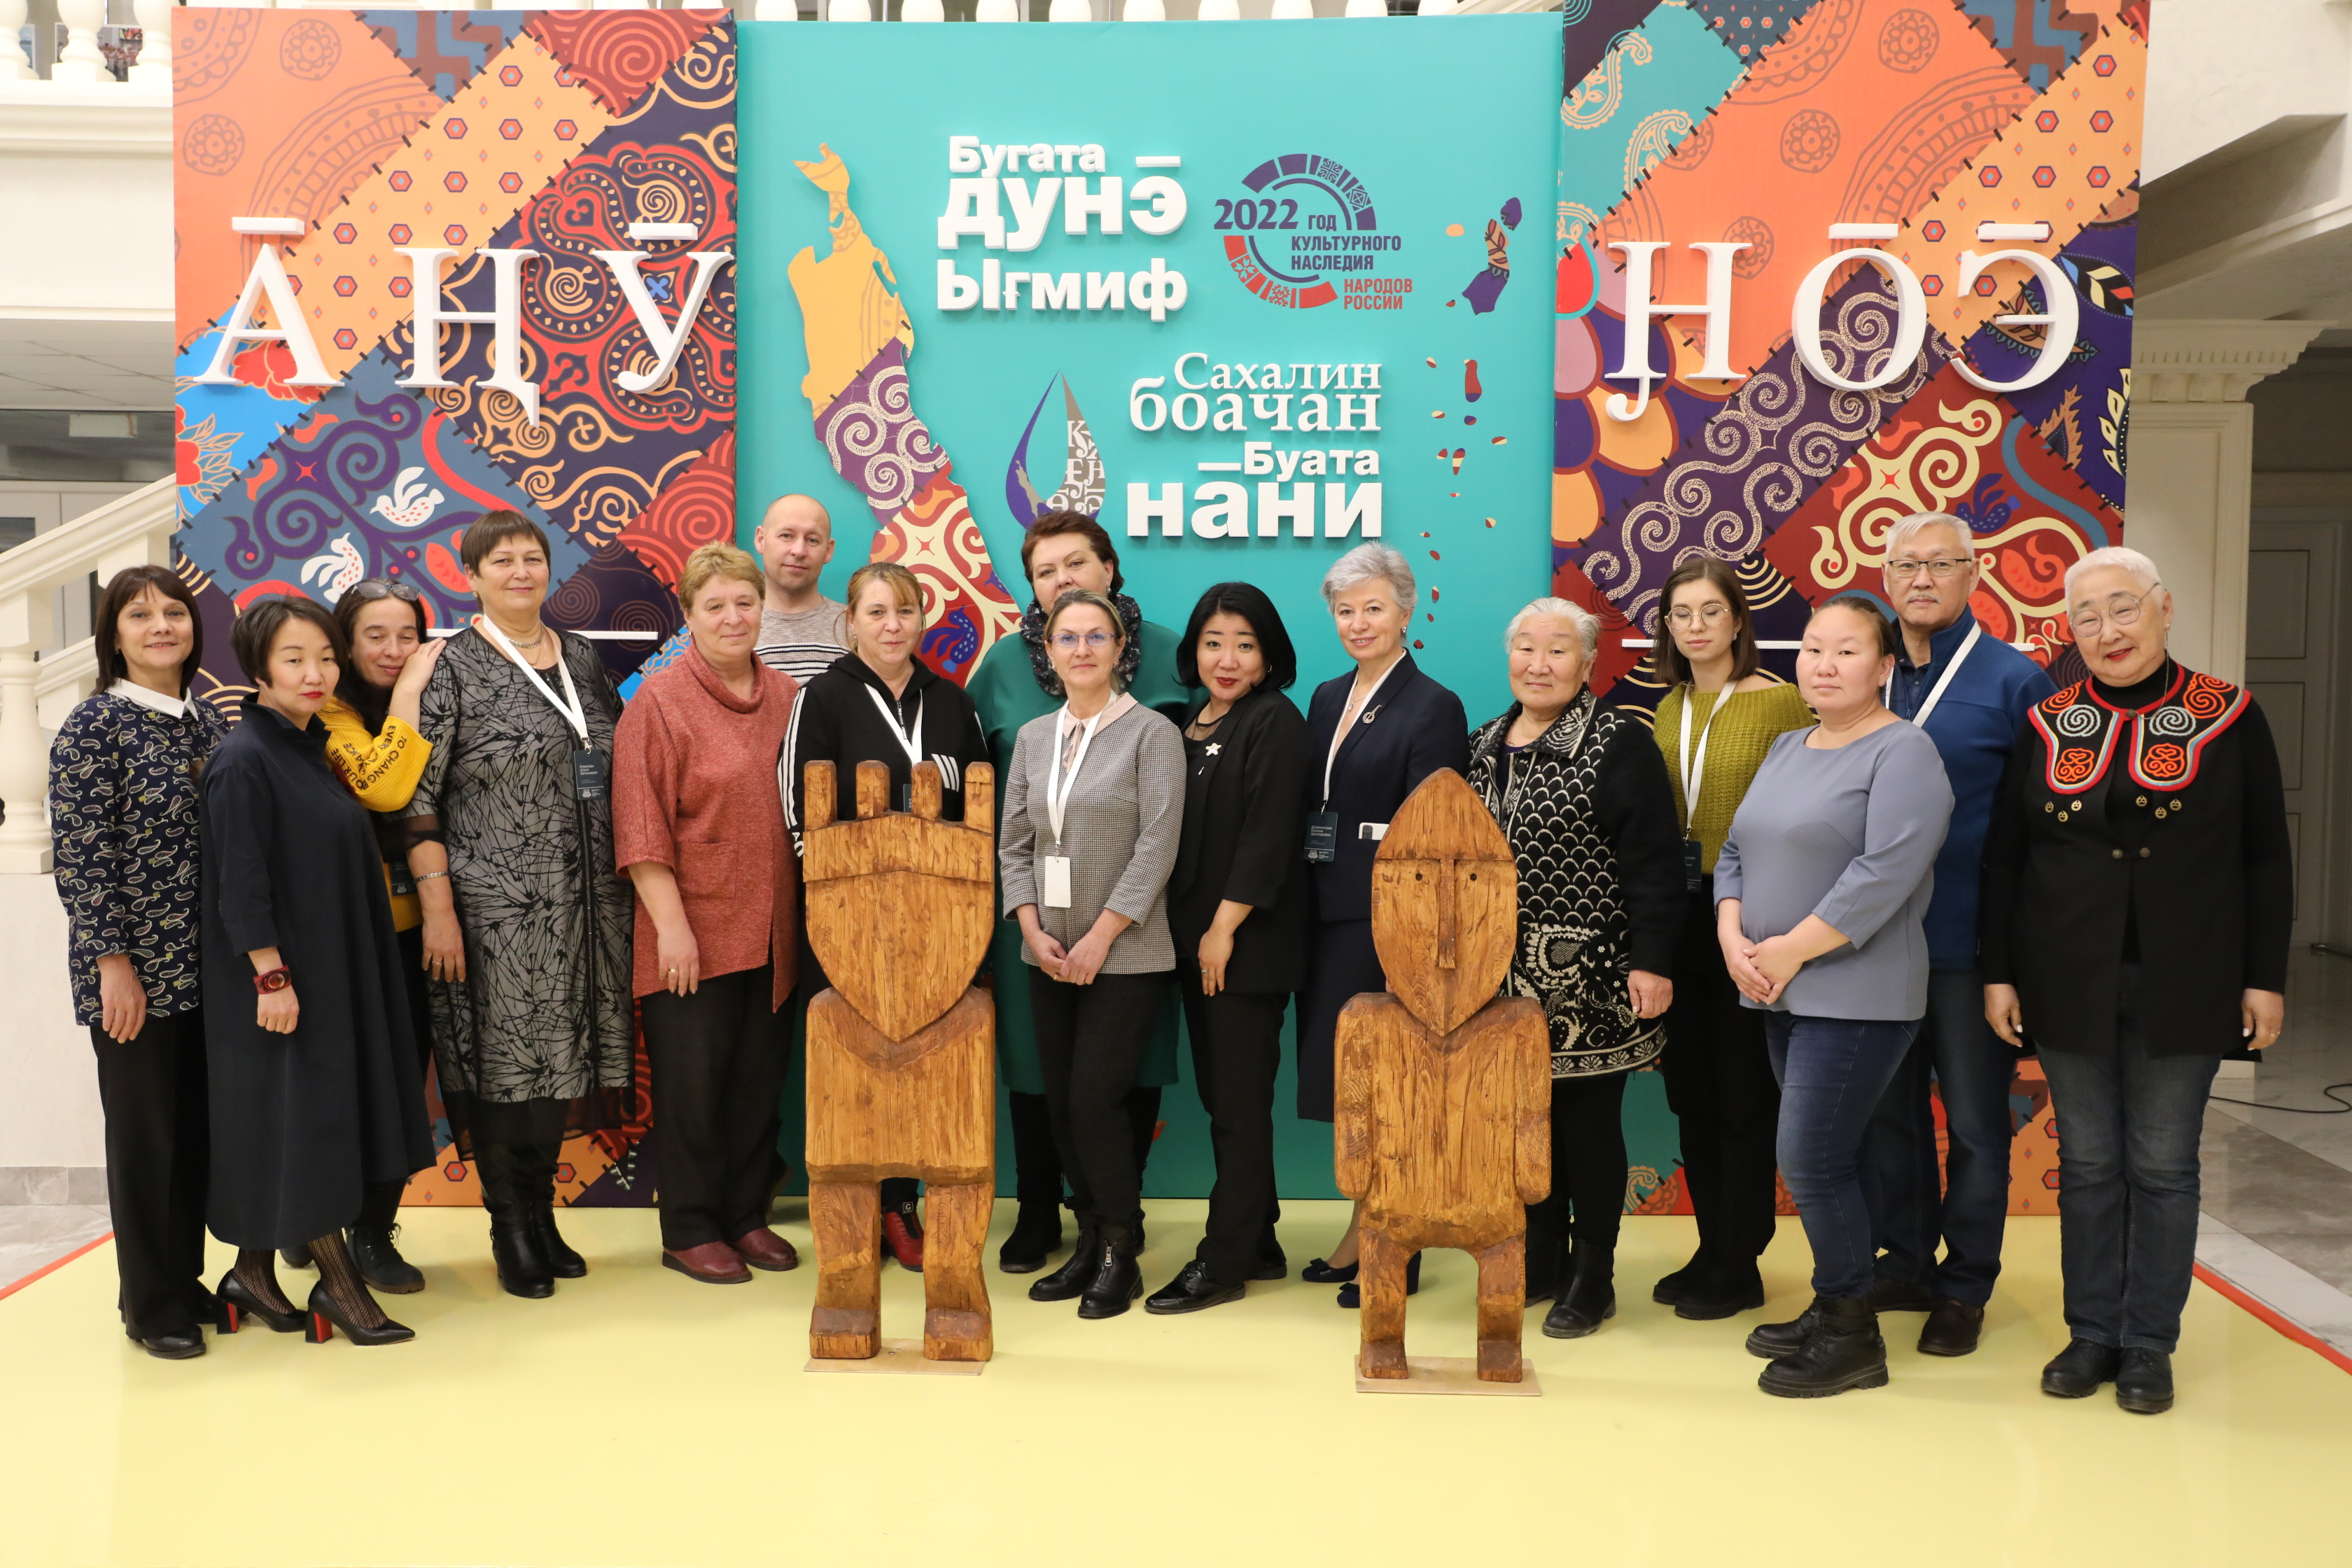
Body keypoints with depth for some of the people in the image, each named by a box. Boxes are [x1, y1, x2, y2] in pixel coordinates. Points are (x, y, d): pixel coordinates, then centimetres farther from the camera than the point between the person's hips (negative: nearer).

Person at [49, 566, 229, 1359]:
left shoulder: (206, 721, 9)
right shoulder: (93, 726, -8)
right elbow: (80, 854, -11)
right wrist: (113, 961, -15)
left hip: (208, 965, 5)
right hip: (134, 966, -5)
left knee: (198, 1128, 12)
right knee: (144, 1133, 5)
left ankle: (187, 1282, 26)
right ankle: (149, 1303, 18)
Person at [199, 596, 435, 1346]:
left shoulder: (308, 748, 11)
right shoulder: (243, 761, -15)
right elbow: (240, 885, -18)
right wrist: (271, 977, -20)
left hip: (333, 971, 9)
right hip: (280, 977, -9)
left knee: (325, 1114, 11)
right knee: (298, 1118, -2)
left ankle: (254, 1270, 23)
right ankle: (337, 1278, 7)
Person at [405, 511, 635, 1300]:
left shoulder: (582, 657, 11)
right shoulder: (450, 668, -4)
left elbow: (619, 767, 18)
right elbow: (415, 800, -8)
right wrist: (438, 910, -14)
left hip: (585, 902, 5)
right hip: (495, 903, -5)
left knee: (561, 1055, 10)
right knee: (504, 1060, 0)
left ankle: (542, 1216, 24)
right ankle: (511, 1228, 15)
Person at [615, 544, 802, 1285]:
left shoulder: (787, 698, 9)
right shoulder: (659, 701, -6)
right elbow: (641, 826, -10)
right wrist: (671, 924, -15)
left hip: (773, 930, 5)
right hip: (694, 930, -5)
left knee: (759, 1078, 12)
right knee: (694, 1082, 4)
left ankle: (746, 1216, 25)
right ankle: (690, 1231, 17)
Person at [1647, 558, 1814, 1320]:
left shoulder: (1780, 702, -8)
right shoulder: (1668, 709, 10)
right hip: (1678, 916, 6)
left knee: (1744, 1093, 3)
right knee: (1691, 1092, 12)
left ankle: (1739, 1266, 15)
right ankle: (1711, 1249, 26)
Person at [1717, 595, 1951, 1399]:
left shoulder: (1903, 752, -10)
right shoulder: (1786, 749, 15)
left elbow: (1885, 874, -21)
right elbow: (1735, 851, 14)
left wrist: (1790, 950, -17)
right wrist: (1734, 935, -3)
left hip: (1856, 995, -7)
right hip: (1784, 995, 7)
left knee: (1812, 1161, -7)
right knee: (1822, 1159, 14)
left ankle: (1853, 1337, 9)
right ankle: (1829, 1310, 26)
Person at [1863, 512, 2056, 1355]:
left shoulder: (2013, 681, -7)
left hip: (1970, 944, -4)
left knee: (1974, 1119, 7)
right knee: (1889, 1110, 13)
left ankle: (1965, 1288, 20)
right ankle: (1905, 1264, 28)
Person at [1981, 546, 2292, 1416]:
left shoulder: (2228, 718, -2)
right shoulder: (2049, 724, 3)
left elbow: (2266, 859, 1)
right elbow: (2003, 856, 5)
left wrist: (2265, 977, -2)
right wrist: (1998, 971, 1)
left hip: (2183, 986, -1)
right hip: (2069, 985, 2)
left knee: (2162, 1165, 7)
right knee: (2088, 1164, 10)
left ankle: (2149, 1344, 20)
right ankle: (2092, 1333, 22)